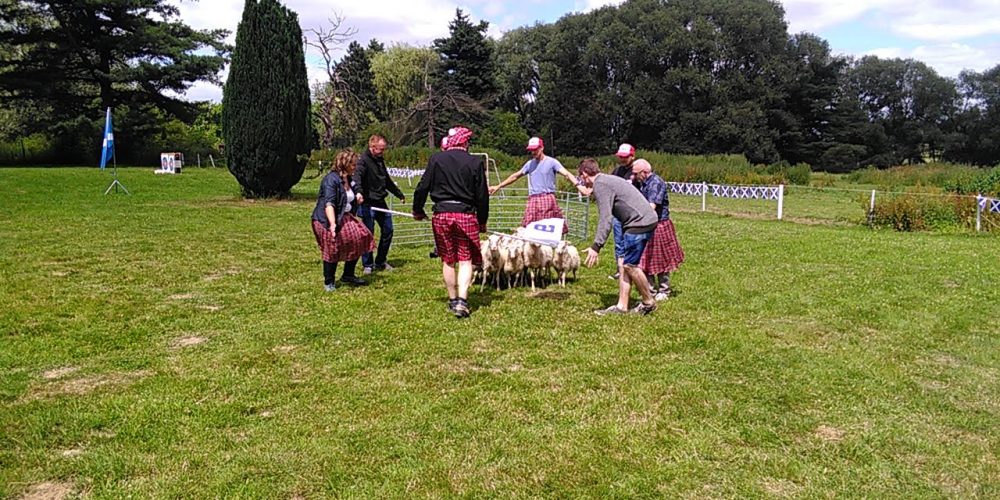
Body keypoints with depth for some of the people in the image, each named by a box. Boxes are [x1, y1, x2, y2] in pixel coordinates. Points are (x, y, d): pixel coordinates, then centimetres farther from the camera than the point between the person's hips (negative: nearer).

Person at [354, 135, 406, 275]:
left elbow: (387, 181, 27)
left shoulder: (380, 160, 15)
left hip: (380, 202, 8)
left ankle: (380, 262, 23)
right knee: (368, 233, -4)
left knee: (388, 230, 10)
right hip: (368, 203, -8)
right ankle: (368, 265, 9)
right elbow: (357, 176, -30)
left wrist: (399, 194, 34)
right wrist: (358, 191, -48)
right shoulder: (364, 160, -11)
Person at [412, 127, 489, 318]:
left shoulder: (436, 159, 2)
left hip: (441, 215, 2)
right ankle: (462, 301, -9)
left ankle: (452, 300, 22)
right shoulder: (475, 163, 0)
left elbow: (422, 187, 3)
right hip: (466, 215, -1)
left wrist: (418, 211, 19)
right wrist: (482, 221, 15)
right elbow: (482, 195, 3)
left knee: (447, 260, 12)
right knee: (465, 260, 4)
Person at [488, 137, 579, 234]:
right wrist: (498, 186, 25)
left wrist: (578, 185, -30)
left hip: (548, 199, -5)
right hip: (533, 200, 5)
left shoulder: (551, 162, -1)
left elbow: (566, 174, -12)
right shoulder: (530, 164, 15)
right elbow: (515, 176, 24)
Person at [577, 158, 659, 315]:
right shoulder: (607, 180, 20)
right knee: (624, 263, 9)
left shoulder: (600, 184, -11)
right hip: (643, 221, 10)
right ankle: (621, 307, 11)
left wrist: (596, 246, -21)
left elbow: (605, 218, -20)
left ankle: (648, 303, 9)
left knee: (630, 265, -6)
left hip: (640, 222, -10)